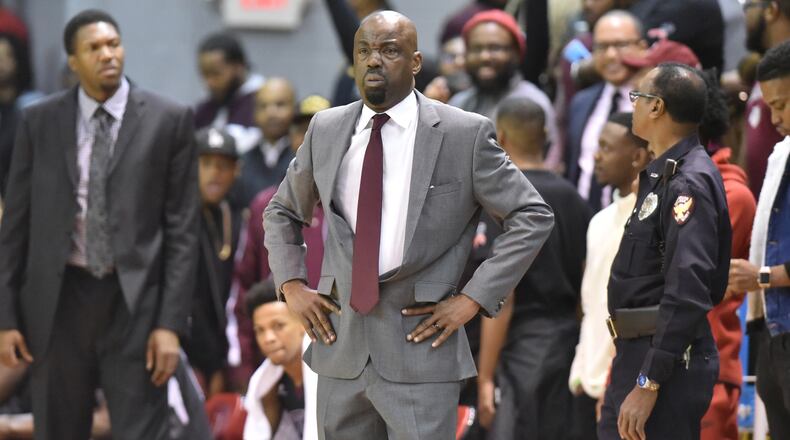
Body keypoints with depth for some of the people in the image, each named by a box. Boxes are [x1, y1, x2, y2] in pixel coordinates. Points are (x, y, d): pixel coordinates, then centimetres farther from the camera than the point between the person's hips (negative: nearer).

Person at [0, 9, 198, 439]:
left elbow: (182, 230, -1)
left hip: (134, 302, -2)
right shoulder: (38, 122, 5)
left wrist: (171, 323, -8)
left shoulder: (169, 120, 0)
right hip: (58, 301, 2)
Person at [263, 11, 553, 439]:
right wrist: (291, 285, 9)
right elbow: (281, 211, 24)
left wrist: (474, 298, -6)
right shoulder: (326, 130, 9)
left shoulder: (465, 134, -4)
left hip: (420, 345, -4)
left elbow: (532, 216, 0)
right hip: (341, 347, 4)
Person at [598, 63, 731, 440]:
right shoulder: (663, 175, 15)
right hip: (638, 352, 10)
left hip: (666, 360, -10)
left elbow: (687, 293, -25)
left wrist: (649, 384, -26)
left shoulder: (688, 183, -17)